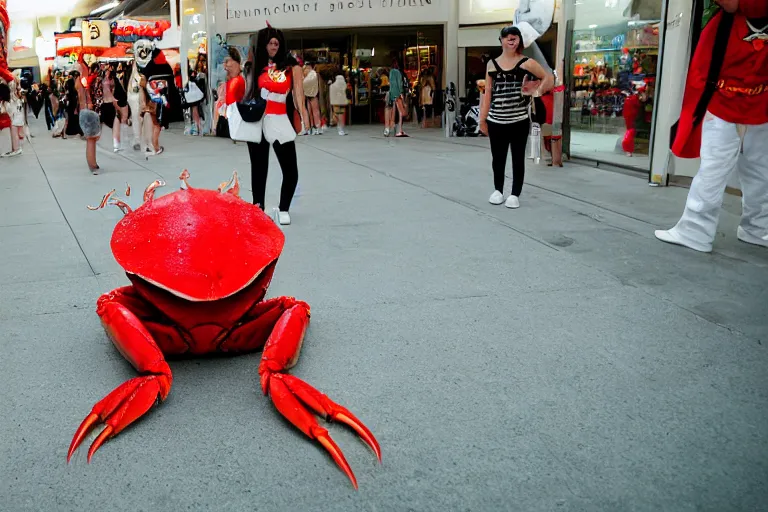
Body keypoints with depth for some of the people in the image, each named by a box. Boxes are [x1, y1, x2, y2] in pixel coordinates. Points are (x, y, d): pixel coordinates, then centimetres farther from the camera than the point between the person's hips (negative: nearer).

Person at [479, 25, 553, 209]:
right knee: (498, 158, 11)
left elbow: (549, 78, 6)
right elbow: (488, 93, 8)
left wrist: (537, 92, -9)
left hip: (519, 121, -2)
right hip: (496, 121, 2)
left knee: (518, 158, 5)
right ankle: (498, 190, 28)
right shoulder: (492, 64, 7)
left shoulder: (527, 63, 0)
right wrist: (482, 119, 5)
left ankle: (515, 194, 15)